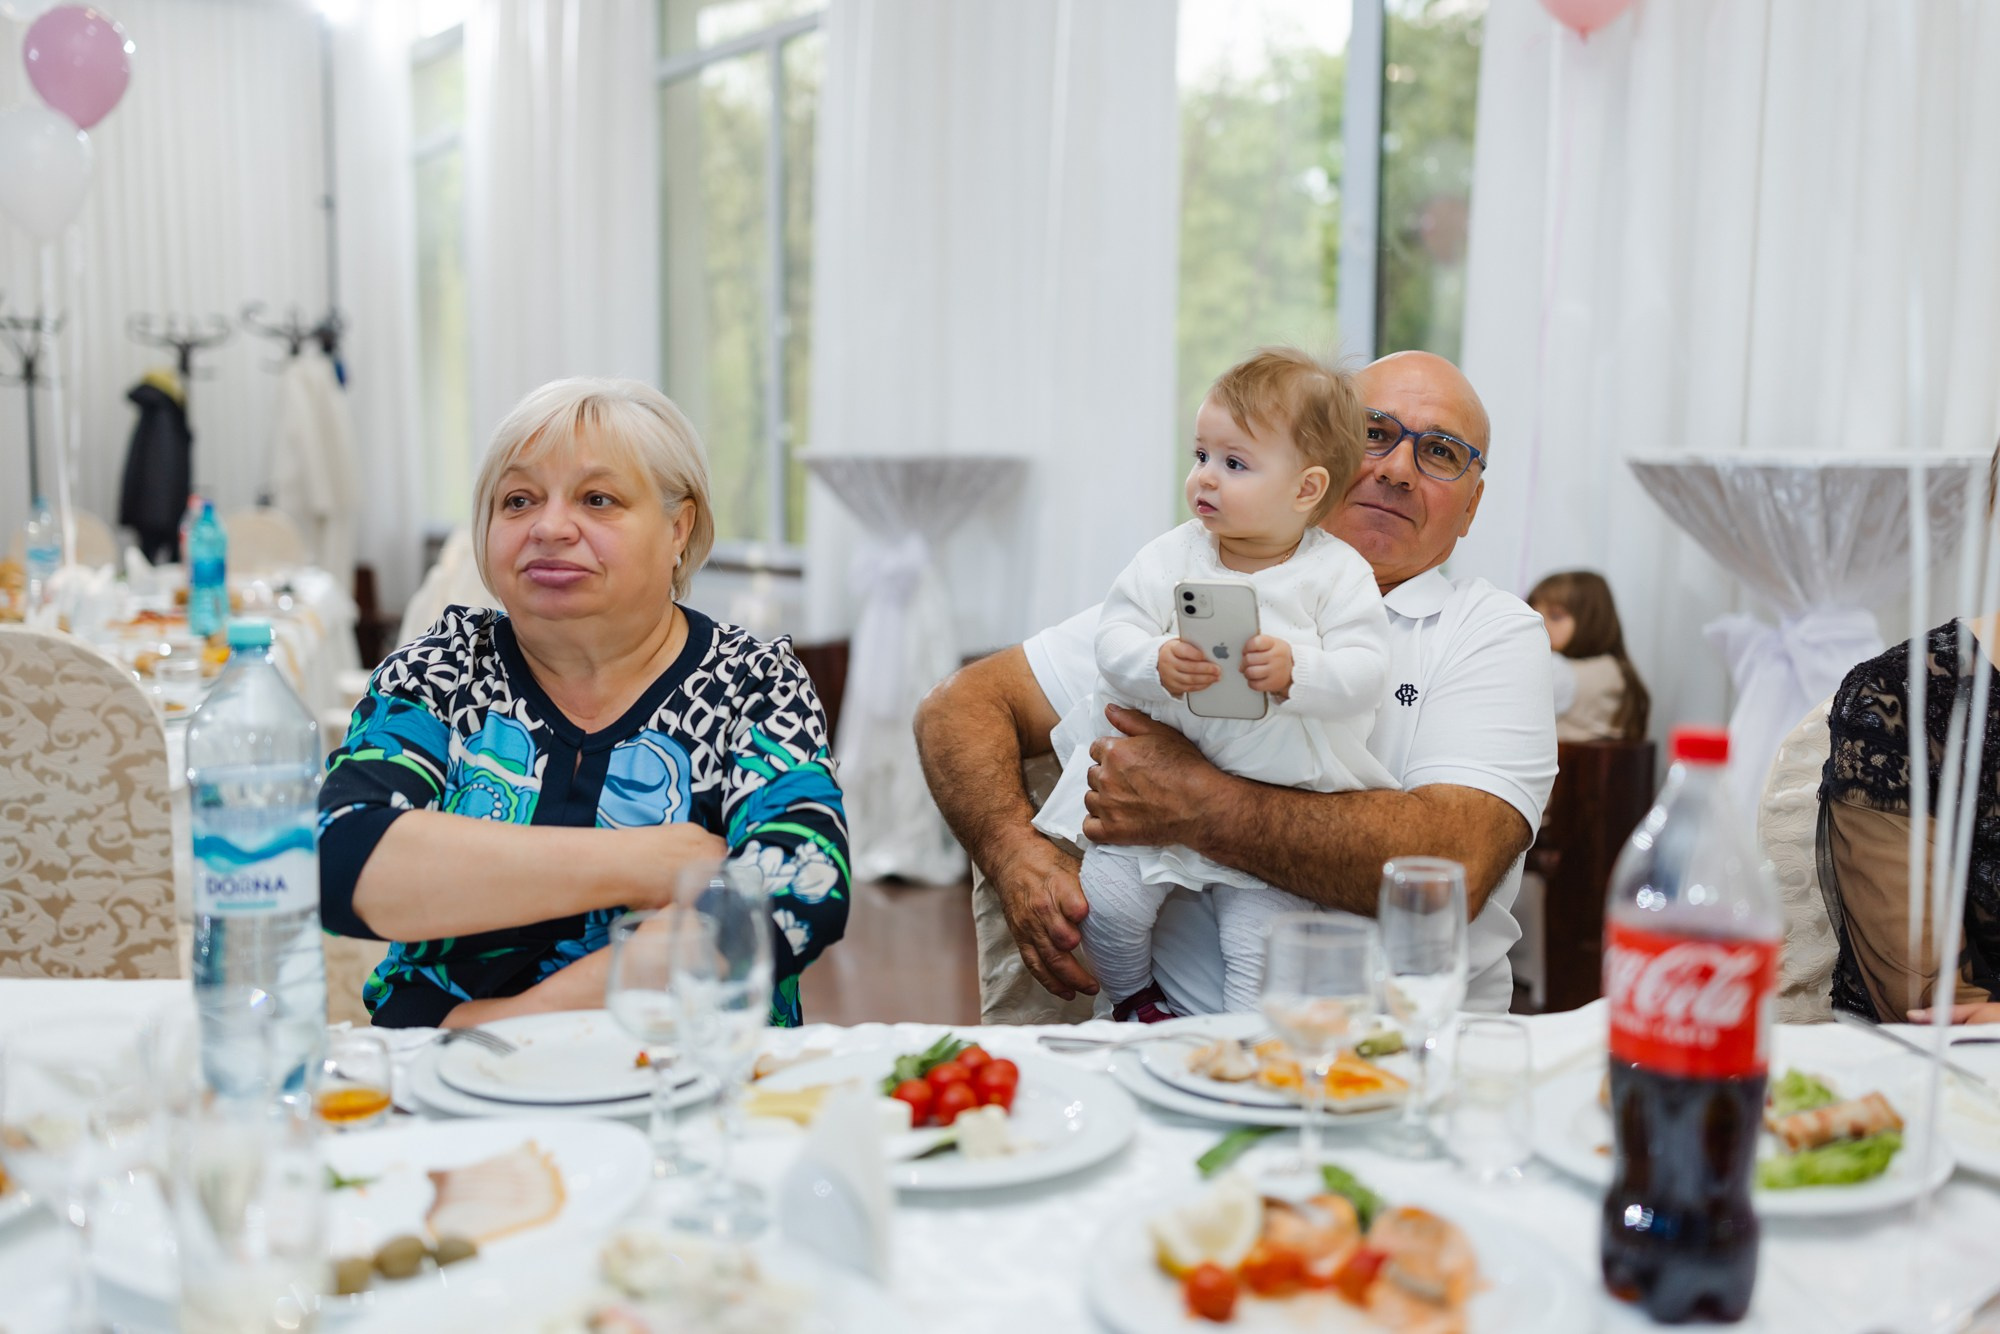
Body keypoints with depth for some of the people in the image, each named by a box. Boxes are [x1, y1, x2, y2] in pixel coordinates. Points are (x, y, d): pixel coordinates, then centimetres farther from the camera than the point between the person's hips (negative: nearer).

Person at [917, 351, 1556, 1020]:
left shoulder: (1494, 633, 3)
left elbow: (1453, 869, -14)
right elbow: (963, 703, 9)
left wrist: (1192, 805, -17)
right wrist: (1015, 853, -10)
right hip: (1178, 1029, 3)